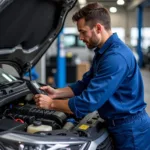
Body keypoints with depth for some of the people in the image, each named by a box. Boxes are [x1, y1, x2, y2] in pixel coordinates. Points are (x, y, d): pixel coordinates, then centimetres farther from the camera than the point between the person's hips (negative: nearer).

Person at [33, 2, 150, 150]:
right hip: (120, 126, 9)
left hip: (130, 129, -9)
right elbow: (85, 84, 13)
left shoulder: (116, 57, -27)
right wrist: (57, 93, 0)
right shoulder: (103, 52, 8)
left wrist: (52, 103, -17)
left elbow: (89, 102, -28)